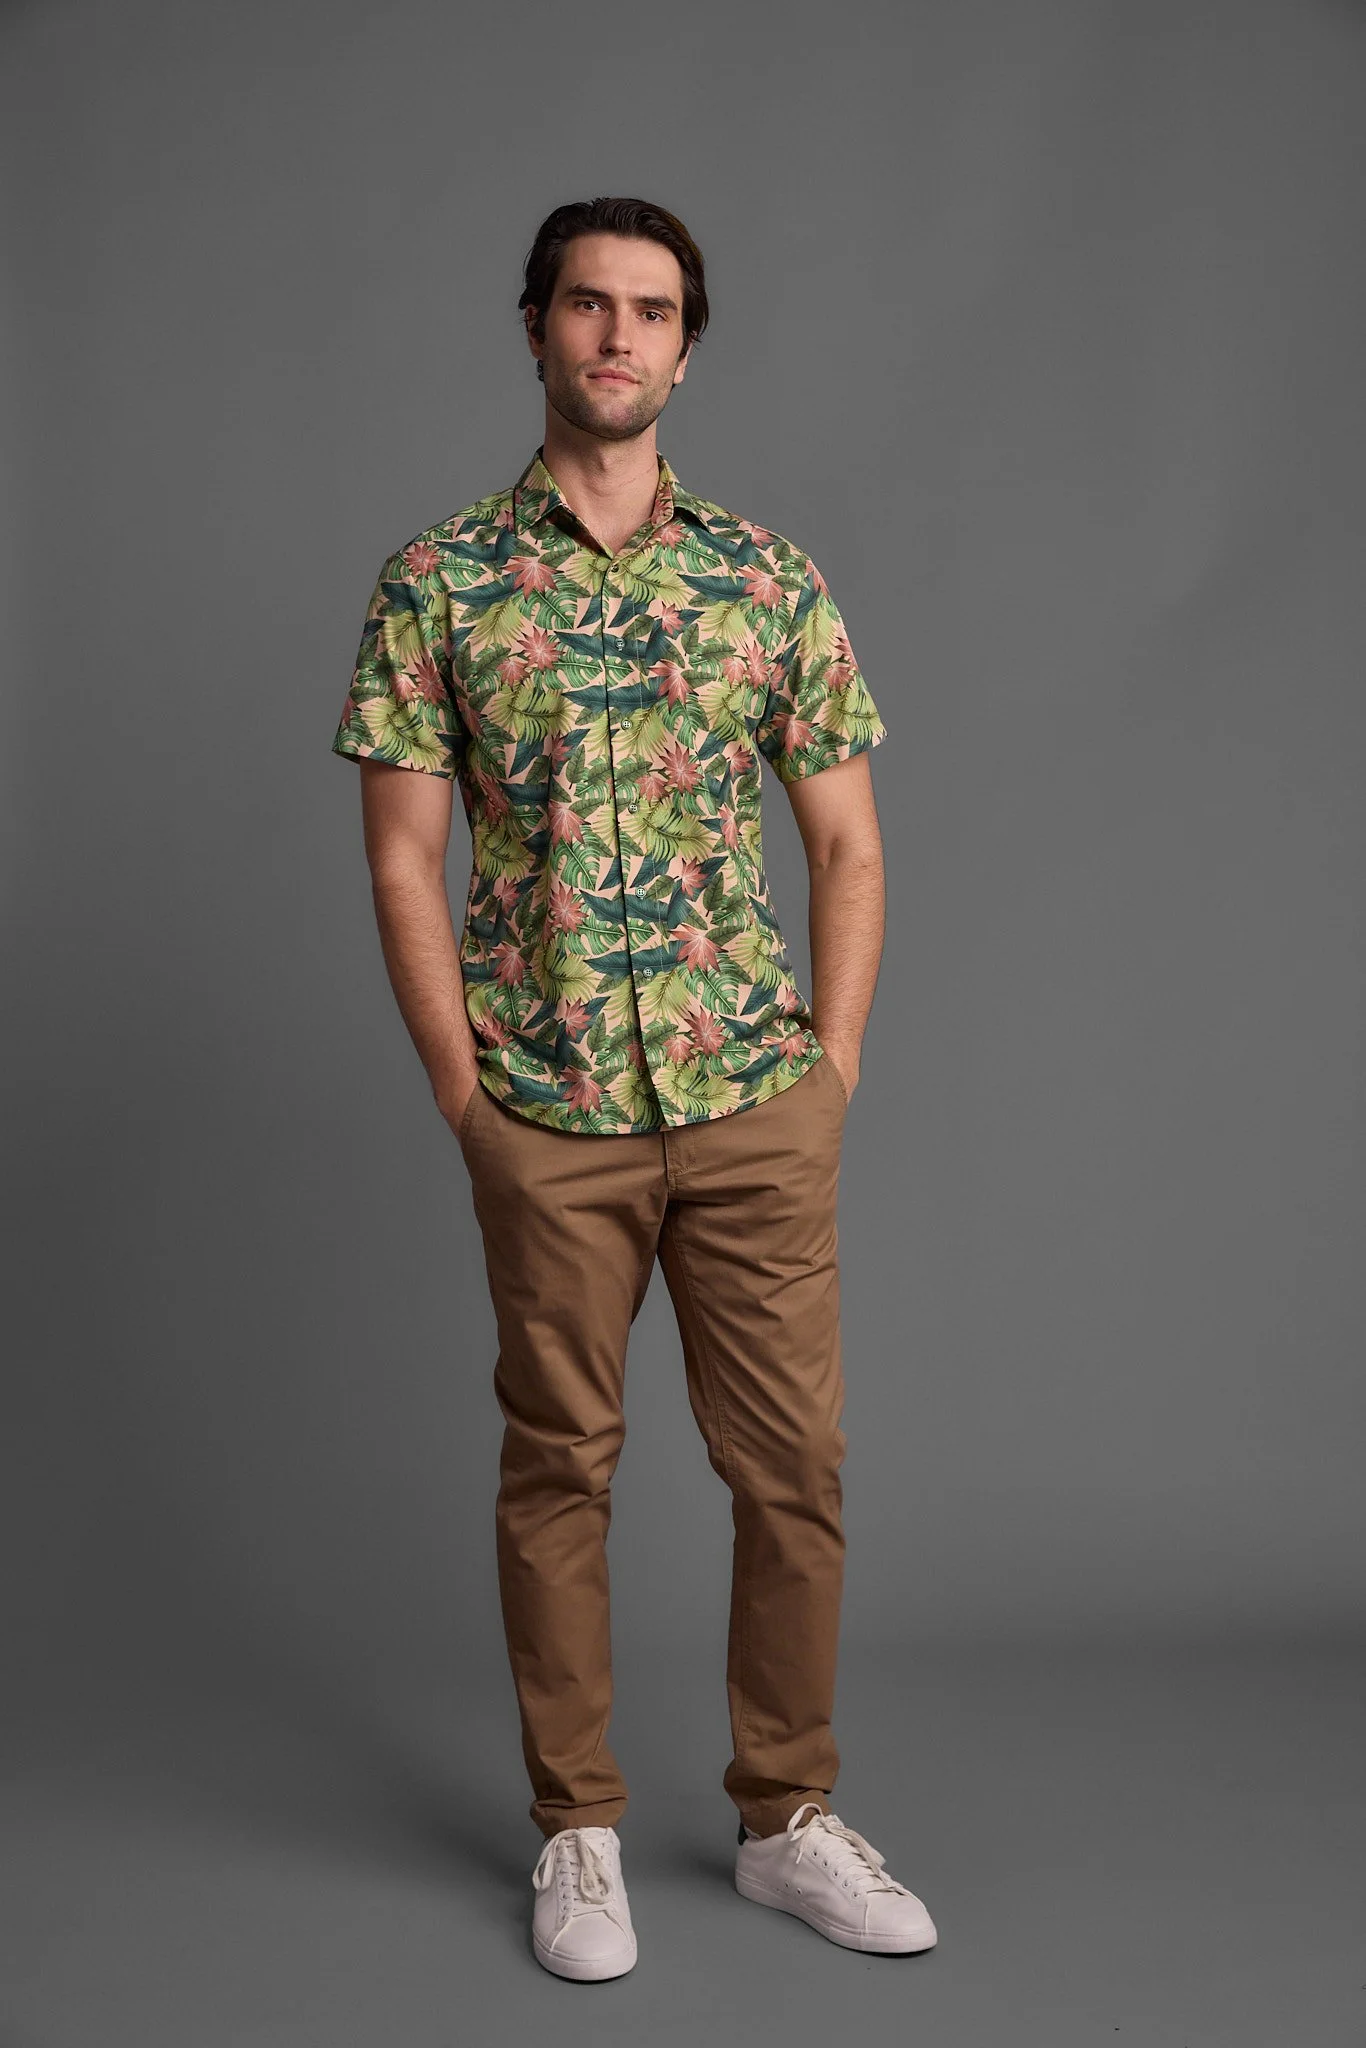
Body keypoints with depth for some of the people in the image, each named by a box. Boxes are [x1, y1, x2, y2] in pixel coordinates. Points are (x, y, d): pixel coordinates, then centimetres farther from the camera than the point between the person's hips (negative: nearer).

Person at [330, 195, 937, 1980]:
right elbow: (404, 859, 0)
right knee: (559, 1466, 9)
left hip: (757, 1106, 2)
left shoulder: (773, 581, 6)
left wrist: (832, 1067, 1)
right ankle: (577, 1833, 25)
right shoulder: (436, 584, 1)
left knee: (797, 1465, 6)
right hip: (546, 1115, -1)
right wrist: (464, 1093, -4)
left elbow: (848, 846, 8)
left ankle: (789, 1819, 25)